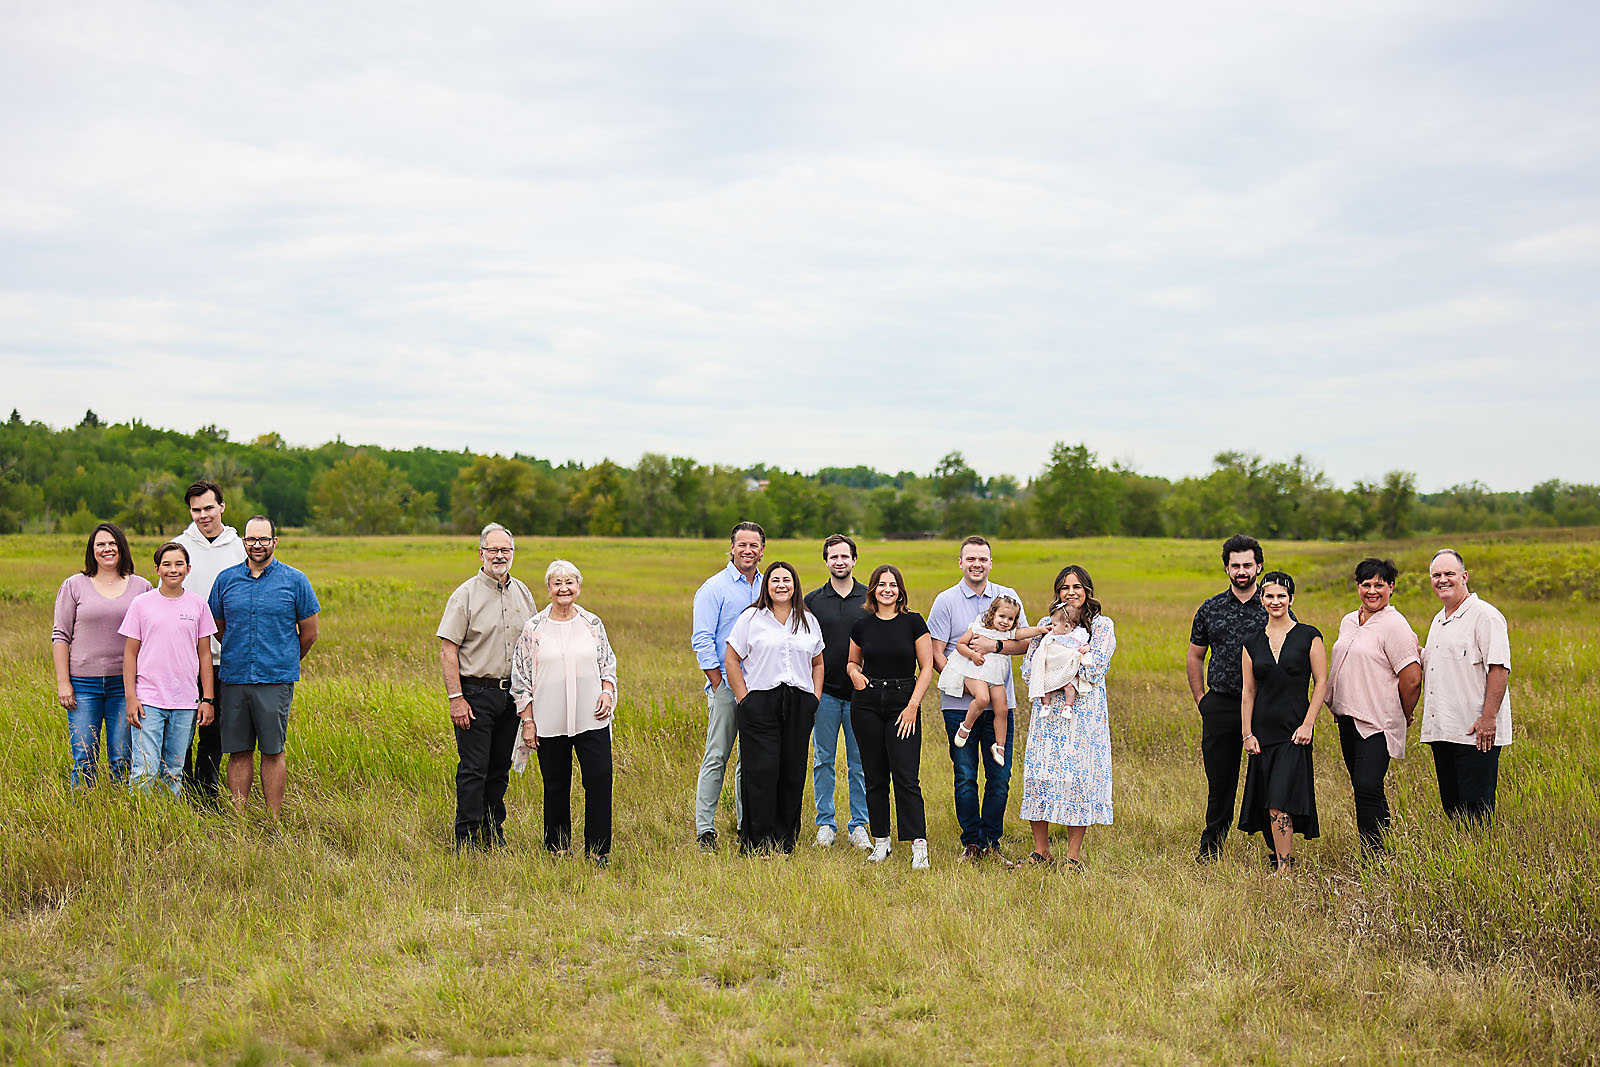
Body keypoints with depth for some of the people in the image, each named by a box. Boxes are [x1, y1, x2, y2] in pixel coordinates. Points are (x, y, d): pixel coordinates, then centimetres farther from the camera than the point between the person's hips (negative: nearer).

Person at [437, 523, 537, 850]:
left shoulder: (522, 593, 10)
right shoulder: (466, 595, -6)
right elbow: (447, 650, -9)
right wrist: (455, 698, -16)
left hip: (512, 694, 5)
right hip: (475, 693, -5)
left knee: (500, 768, 11)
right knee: (473, 769, -6)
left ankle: (493, 832, 22)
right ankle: (467, 839, 1)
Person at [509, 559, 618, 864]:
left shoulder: (593, 624, 7)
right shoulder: (534, 628, 1)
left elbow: (608, 663, 16)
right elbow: (521, 676, 4)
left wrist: (607, 692, -3)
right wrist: (527, 719, -1)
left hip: (590, 718, 1)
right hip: (550, 722, -1)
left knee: (600, 778, -7)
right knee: (556, 784, 7)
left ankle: (597, 847, 4)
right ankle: (557, 846, 22)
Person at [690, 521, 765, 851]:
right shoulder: (714, 588, -4)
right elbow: (702, 640, -8)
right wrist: (719, 685, -11)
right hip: (726, 685, -5)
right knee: (717, 757, -6)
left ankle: (747, 825, 19)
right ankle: (704, 829, -2)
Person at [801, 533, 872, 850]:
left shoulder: (870, 599, 5)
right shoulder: (812, 601, 5)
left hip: (860, 693, 0)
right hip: (824, 693, 0)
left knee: (859, 763, 4)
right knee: (823, 760, 5)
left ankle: (859, 825, 12)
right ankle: (825, 823, 14)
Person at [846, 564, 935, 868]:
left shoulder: (913, 622, -1)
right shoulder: (861, 625, 6)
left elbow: (926, 668, -1)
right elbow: (853, 661, 20)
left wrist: (913, 705, -9)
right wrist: (855, 673, -3)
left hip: (904, 703, -3)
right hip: (868, 704, 3)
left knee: (906, 777, -10)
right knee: (875, 777, 7)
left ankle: (919, 845, -9)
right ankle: (880, 842, 16)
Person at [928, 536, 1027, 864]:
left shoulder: (1008, 597, 7)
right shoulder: (946, 601, 2)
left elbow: (1024, 643, 5)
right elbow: (936, 654, -1)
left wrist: (995, 646, -14)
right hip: (960, 704, -2)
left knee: (1000, 776, 3)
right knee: (965, 777, 1)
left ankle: (992, 841, 17)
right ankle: (971, 843, 14)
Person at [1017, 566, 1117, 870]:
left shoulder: (1102, 626, 5)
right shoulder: (1046, 624, 14)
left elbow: (1094, 668, -8)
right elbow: (1029, 669, 7)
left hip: (1084, 712, -3)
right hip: (1048, 712, 3)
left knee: (1079, 775, -5)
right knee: (1039, 773, -2)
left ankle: (1074, 854, 3)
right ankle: (1041, 850, 8)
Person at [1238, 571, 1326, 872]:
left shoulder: (1308, 636, 0)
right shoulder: (1252, 644, 9)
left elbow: (1321, 683, 0)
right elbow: (1248, 691, 10)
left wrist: (1308, 724, -8)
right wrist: (1247, 734, 3)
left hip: (1294, 732, -4)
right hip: (1263, 731, 4)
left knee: (1279, 803, -13)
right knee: (1268, 805, 5)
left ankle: (1284, 869, -8)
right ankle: (1279, 857, 19)